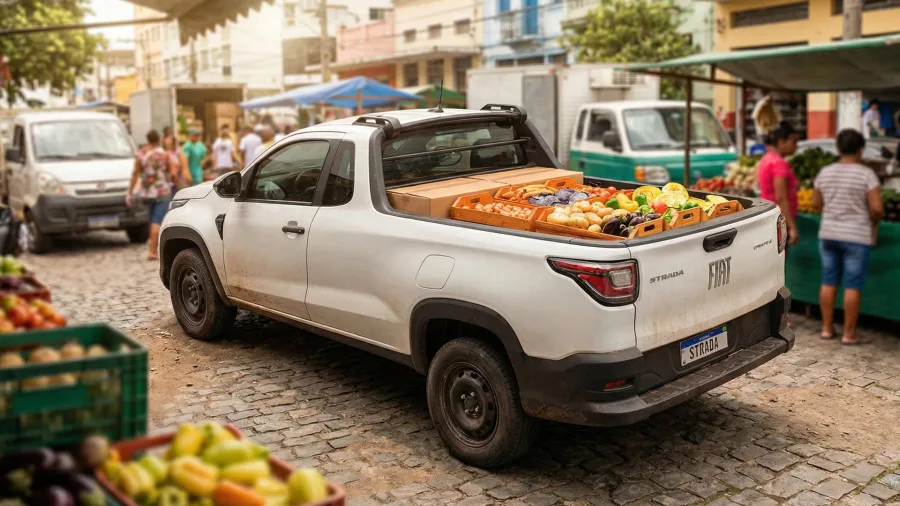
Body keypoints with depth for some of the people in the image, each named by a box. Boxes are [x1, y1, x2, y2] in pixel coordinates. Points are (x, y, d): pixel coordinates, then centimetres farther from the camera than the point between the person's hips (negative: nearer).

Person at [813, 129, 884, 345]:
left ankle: (827, 328, 17)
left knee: (829, 282, 11)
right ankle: (849, 334, 6)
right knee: (853, 286, 1)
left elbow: (816, 204, 9)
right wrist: (873, 223, 3)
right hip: (856, 237, -5)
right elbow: (877, 208, -16)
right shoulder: (866, 174, -12)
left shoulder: (825, 172, 2)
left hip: (828, 234, 5)